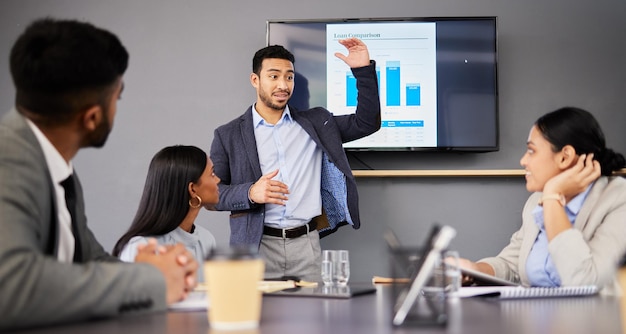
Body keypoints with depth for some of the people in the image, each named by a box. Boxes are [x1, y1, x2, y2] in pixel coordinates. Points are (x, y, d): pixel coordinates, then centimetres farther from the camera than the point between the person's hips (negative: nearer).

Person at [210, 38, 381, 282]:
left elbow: (367, 123, 11)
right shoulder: (228, 135, 6)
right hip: (257, 246, -2)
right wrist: (250, 193, -15)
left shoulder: (314, 123, 13)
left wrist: (364, 69, 2)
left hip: (306, 245, 2)